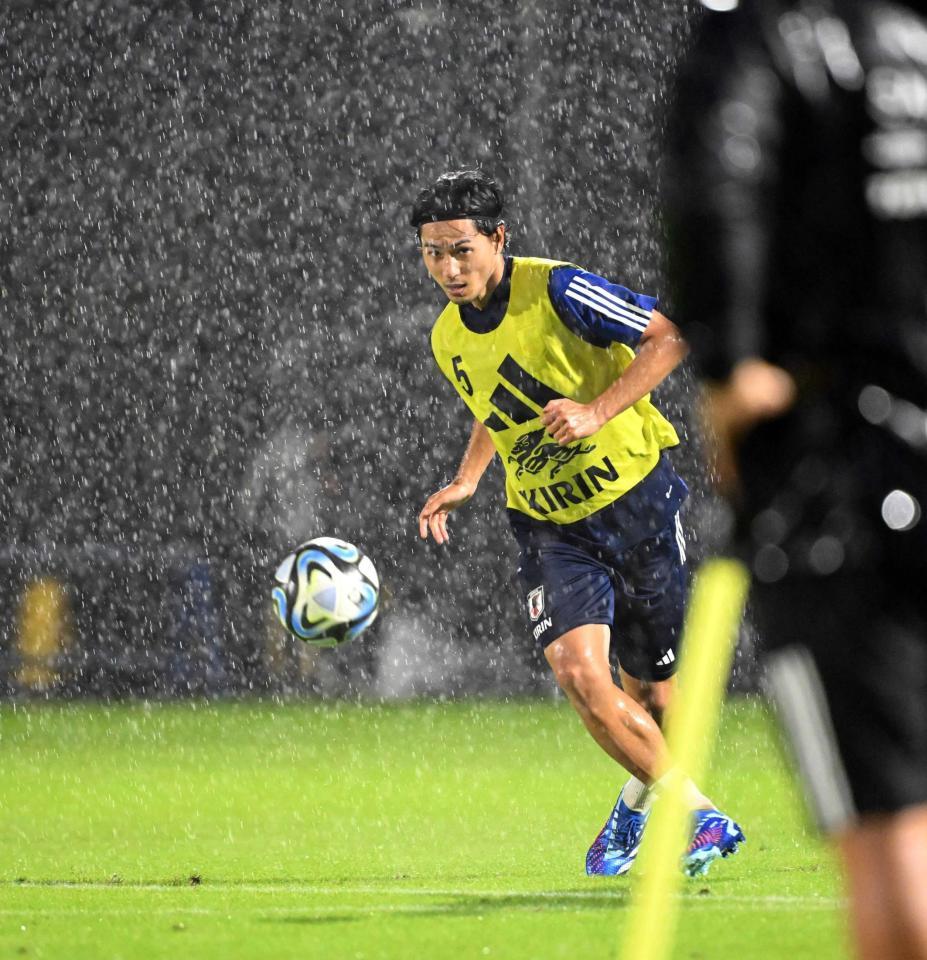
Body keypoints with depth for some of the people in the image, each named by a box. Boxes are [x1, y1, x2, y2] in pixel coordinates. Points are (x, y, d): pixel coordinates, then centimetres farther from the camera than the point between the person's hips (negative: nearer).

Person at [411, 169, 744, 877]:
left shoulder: (556, 290, -17)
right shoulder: (448, 340, 3)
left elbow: (672, 334, -17)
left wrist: (599, 410, -26)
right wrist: (466, 481, 9)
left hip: (637, 499, -4)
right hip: (549, 524, 4)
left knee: (654, 694, 5)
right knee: (577, 669, -20)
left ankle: (642, 805, 38)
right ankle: (696, 814, -6)